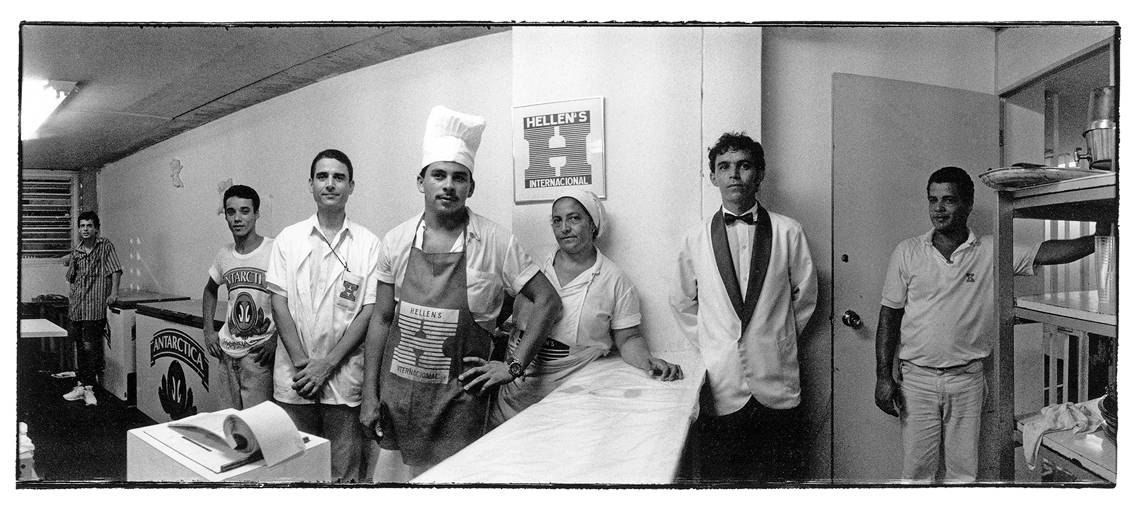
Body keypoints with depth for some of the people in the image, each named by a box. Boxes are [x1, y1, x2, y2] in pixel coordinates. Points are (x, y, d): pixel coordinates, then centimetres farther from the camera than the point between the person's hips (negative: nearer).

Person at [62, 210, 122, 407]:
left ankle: (89, 388, -3)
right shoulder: (76, 251, 12)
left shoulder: (105, 246, -1)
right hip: (76, 306, 5)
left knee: (90, 347, -9)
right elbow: (71, 278, 21)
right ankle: (81, 385, 19)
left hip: (95, 305, -5)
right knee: (80, 347, 11)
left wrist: (114, 292, -15)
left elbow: (115, 270, -7)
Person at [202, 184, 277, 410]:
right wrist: (208, 331, 15)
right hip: (227, 352, 6)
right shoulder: (224, 254, 7)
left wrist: (276, 340, -17)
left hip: (260, 354, -6)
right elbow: (210, 290, 26)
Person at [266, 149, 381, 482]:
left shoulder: (369, 244, 0)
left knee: (343, 473, 6)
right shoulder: (288, 239, 5)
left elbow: (369, 311, -3)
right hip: (293, 379, 2)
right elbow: (279, 304, 2)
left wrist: (327, 364, -10)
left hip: (345, 380, -1)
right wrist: (302, 364, -9)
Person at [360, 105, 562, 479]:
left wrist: (514, 365, -7)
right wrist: (370, 394, 3)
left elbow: (548, 301, -3)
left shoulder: (495, 242, -8)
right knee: (391, 476, 13)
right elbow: (382, 318, 6)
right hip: (396, 393, 3)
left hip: (459, 398, -2)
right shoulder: (397, 240, 0)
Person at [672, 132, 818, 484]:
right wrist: (713, 344, 10)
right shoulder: (695, 240, 2)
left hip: (777, 388, 0)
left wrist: (776, 341, 11)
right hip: (720, 390, 0)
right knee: (719, 480, 7)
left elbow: (805, 296, 10)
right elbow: (684, 304, 14)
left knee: (779, 480, 8)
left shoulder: (788, 232, 0)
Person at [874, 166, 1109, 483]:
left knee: (963, 470, 10)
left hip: (968, 377, 1)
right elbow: (889, 315, 1)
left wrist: (1098, 239, -26)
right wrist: (883, 376, -3)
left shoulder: (992, 252, 1)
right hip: (917, 377, -1)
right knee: (916, 470, 4)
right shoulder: (907, 253, 0)